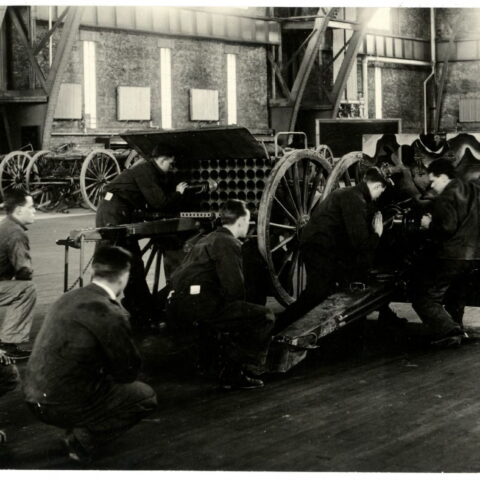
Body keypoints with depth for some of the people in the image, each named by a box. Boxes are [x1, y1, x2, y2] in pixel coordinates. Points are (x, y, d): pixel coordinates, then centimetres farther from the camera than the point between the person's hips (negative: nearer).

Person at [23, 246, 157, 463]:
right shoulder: (110, 314, -19)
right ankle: (84, 440, 1)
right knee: (146, 397, 9)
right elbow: (128, 372, -7)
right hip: (62, 406, -8)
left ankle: (78, 429, 17)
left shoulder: (68, 298, 5)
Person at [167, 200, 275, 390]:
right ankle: (236, 374, -3)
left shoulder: (208, 239, 24)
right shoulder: (229, 243, -7)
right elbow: (234, 288, -16)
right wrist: (239, 308, 7)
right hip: (199, 306, -10)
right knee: (264, 317, -7)